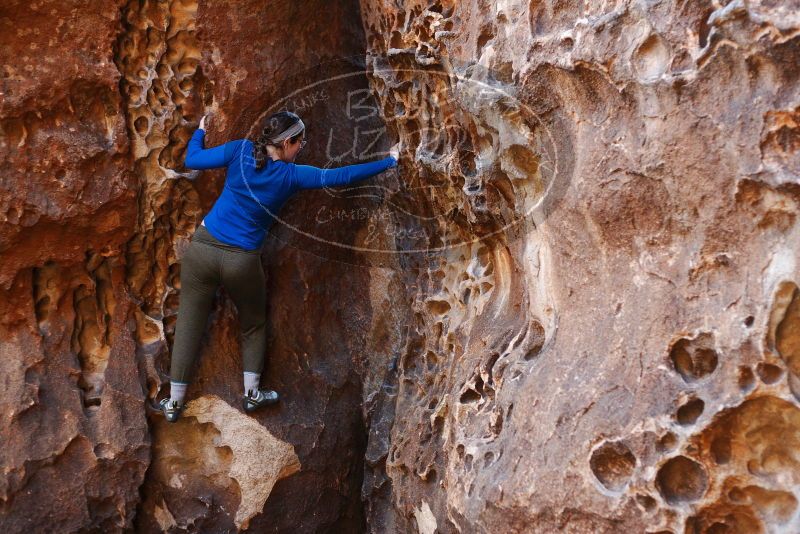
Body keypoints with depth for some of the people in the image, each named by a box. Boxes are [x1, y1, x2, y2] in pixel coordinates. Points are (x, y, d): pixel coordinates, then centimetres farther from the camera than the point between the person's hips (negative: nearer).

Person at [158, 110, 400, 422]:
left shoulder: (241, 151, -3)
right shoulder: (291, 175, -6)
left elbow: (192, 160, 1)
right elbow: (339, 177, -5)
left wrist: (199, 132, 21)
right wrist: (388, 162, 3)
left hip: (203, 248, 2)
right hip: (242, 262, -2)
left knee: (188, 326, 11)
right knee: (254, 324, 23)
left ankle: (174, 403, 20)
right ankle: (251, 394, 29)